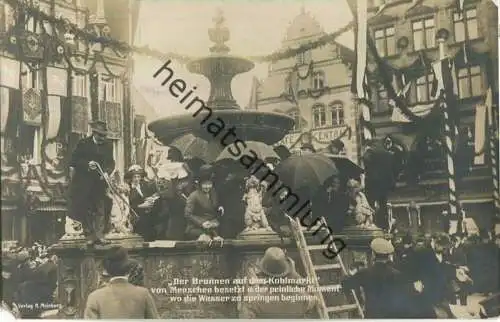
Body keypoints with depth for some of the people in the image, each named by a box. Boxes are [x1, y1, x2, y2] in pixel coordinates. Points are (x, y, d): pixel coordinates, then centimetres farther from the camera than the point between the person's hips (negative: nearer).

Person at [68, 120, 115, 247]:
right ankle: (89, 236, 9)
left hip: (100, 181, 2)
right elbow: (74, 161, -3)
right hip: (84, 183, -2)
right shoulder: (83, 144, 0)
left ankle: (99, 235, -1)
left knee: (101, 209, -4)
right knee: (86, 210, 2)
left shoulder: (108, 146, 8)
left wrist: (107, 172, -13)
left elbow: (111, 162, 6)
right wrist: (87, 164, -18)